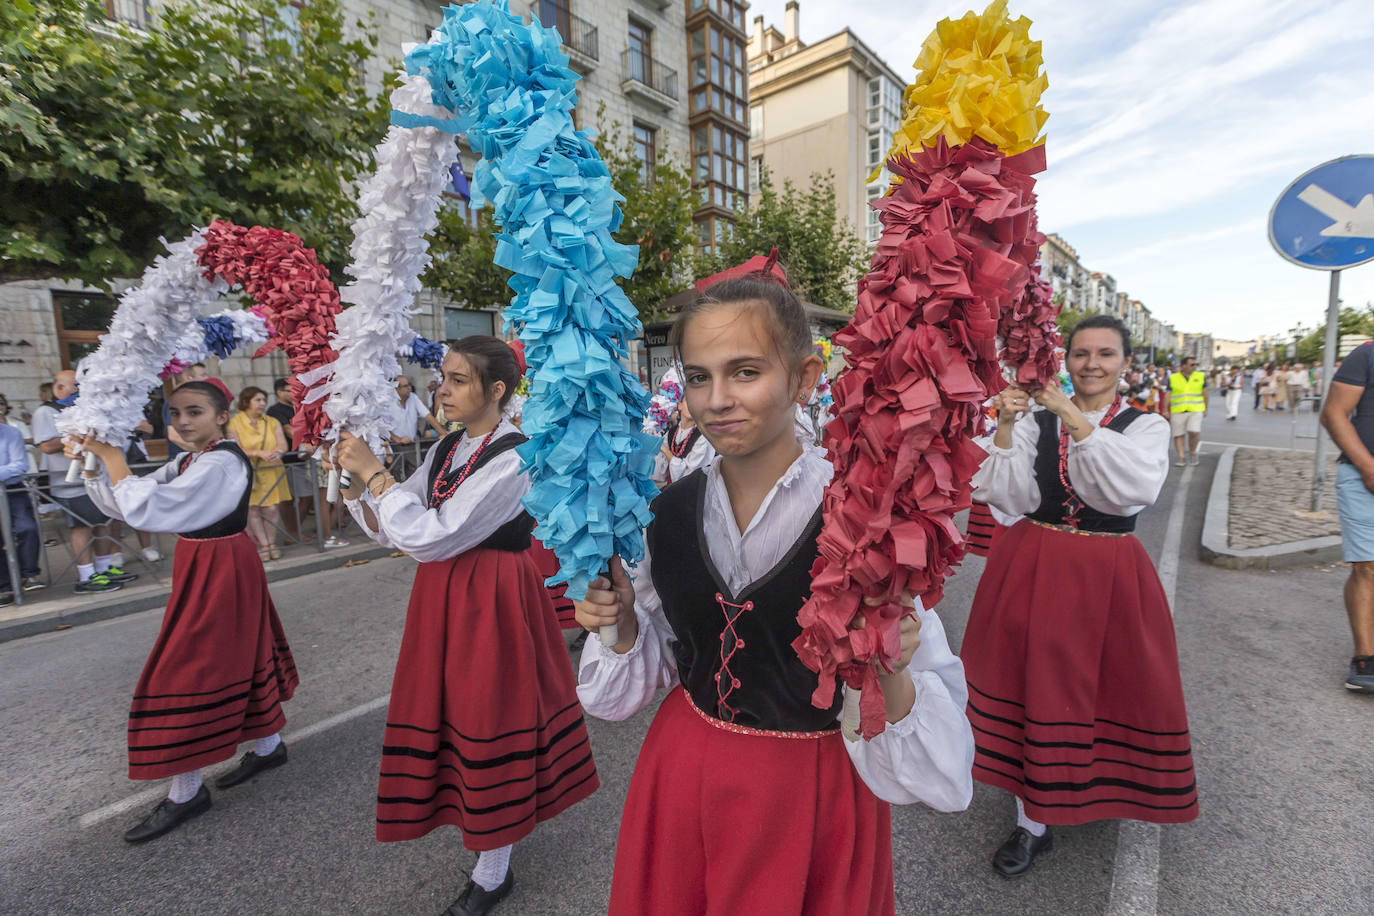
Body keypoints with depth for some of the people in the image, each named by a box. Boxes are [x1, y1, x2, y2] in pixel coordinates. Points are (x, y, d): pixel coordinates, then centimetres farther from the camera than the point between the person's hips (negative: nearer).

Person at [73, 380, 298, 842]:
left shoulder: (222, 462, -21)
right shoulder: (187, 463, 9)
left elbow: (145, 510, -26)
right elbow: (121, 505, 10)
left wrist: (112, 455, -17)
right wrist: (91, 463, -4)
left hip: (220, 574, -10)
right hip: (201, 570, 10)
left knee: (190, 671, -1)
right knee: (239, 659, 19)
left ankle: (186, 791, 15)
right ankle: (268, 745, 36)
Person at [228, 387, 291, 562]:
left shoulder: (272, 422, 10)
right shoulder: (235, 423, -1)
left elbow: (283, 445, 0)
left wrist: (277, 452, -23)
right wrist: (259, 453, -25)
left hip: (271, 472, 2)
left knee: (271, 508, -2)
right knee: (252, 509, -2)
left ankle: (271, 542, 9)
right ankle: (264, 545, 4)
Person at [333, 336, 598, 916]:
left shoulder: (513, 458, -20)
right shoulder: (446, 450, 6)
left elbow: (431, 537, -24)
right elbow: (391, 530, 8)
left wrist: (374, 471, -18)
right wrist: (355, 481, -6)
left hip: (492, 599, -8)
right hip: (443, 595, 8)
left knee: (489, 714, 6)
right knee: (452, 709, 19)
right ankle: (482, 823, 46)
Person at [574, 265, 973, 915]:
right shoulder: (668, 513, -8)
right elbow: (658, 660, 6)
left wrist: (892, 676, -36)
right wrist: (622, 623, -13)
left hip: (813, 792, -3)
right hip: (683, 782, 4)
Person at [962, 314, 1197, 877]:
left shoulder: (1145, 427, 1)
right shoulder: (1036, 422, 1)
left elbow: (1137, 487, -22)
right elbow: (1011, 499, -11)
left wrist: (1073, 417, -24)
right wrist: (1005, 429, -20)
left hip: (1107, 574, 0)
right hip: (1033, 566, 0)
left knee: (1107, 682, 11)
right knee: (1035, 684, 6)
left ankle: (1104, 784, 41)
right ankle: (1034, 822, 21)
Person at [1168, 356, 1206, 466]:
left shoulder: (1201, 376, 7)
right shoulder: (1172, 378, 3)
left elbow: (1205, 393, 13)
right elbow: (1168, 395, 5)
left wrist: (1205, 408, 14)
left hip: (1195, 410, 0)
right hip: (1177, 411, 0)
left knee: (1194, 432, -14)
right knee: (1178, 435, 1)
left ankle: (1192, 453, 9)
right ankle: (1180, 457, 8)